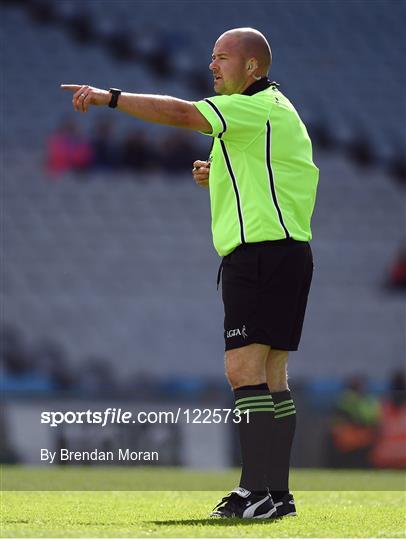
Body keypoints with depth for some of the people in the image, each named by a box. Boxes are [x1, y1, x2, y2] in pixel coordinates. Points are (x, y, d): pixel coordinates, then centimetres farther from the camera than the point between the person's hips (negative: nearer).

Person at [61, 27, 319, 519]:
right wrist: (217, 176, 15)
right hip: (285, 253, 11)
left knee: (243, 369, -13)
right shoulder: (273, 109, 21)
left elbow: (180, 114, -21)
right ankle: (276, 493, 11)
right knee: (270, 375, 10)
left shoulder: (256, 107, -11)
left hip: (262, 253, -11)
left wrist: (110, 97, -18)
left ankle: (257, 490, -17)